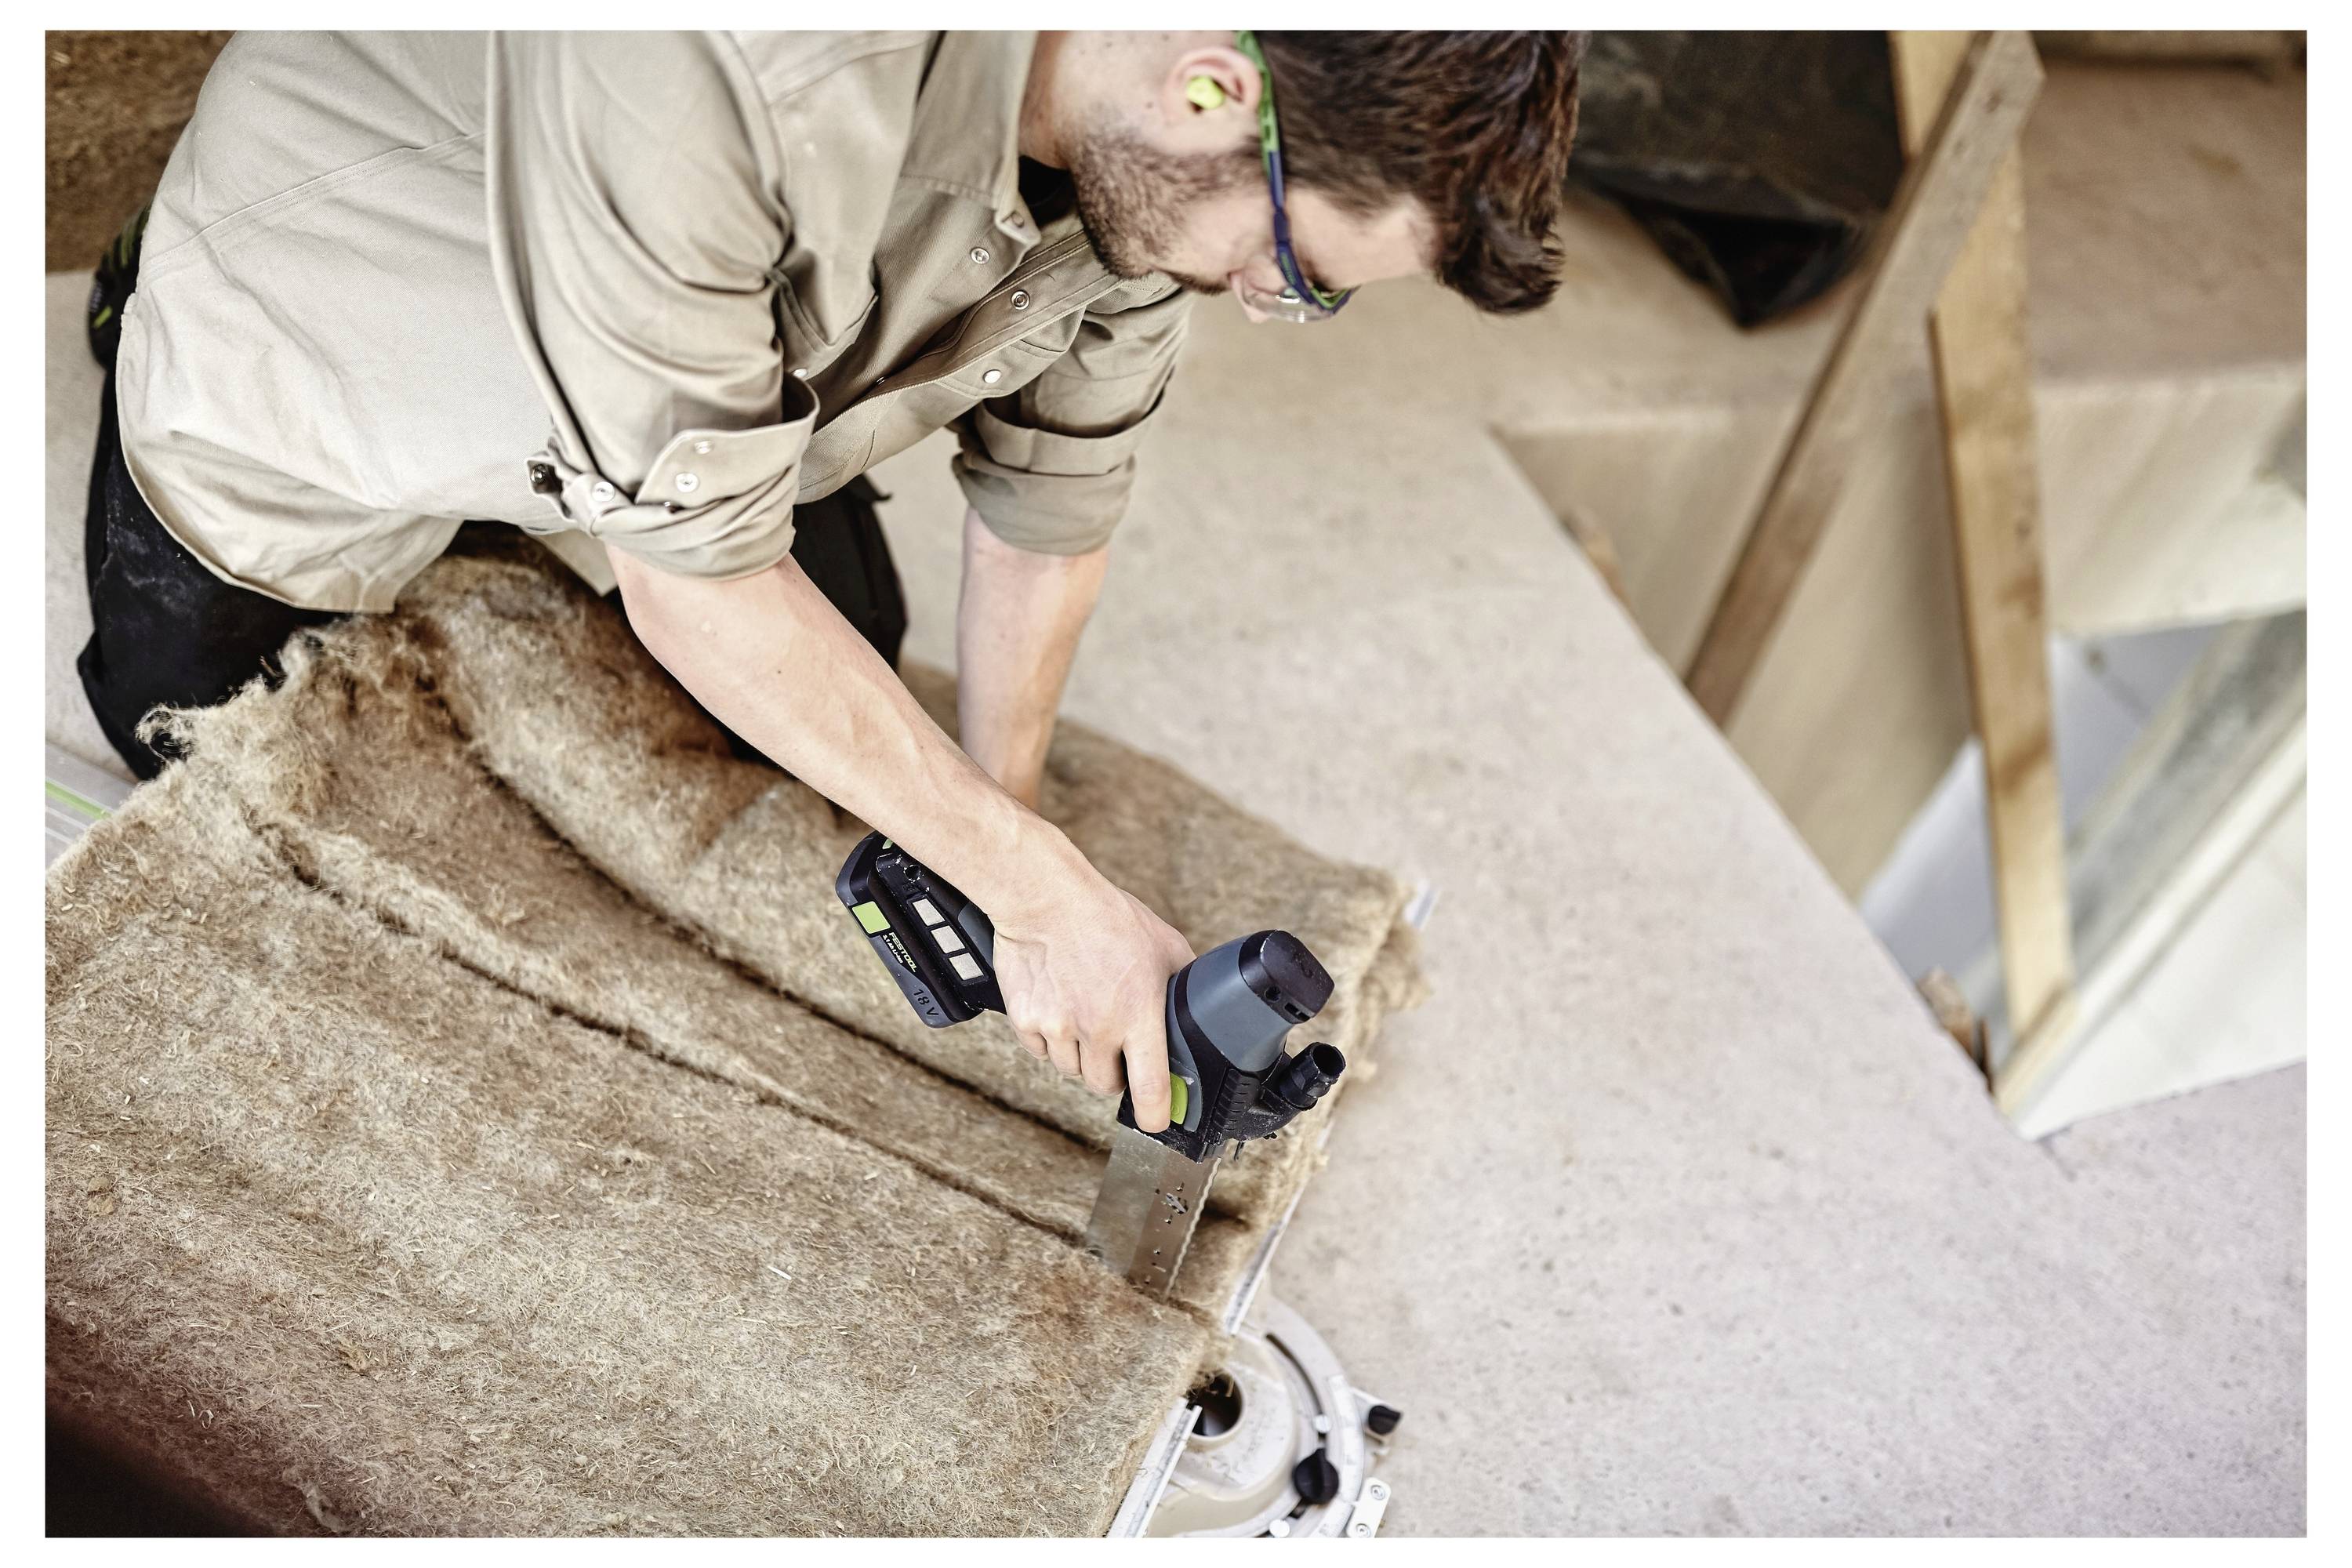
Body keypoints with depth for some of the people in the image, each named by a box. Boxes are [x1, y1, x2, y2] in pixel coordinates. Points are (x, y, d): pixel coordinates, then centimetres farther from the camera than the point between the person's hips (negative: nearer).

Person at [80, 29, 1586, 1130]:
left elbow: (1053, 495, -12)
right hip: (304, 350, -3)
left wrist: (997, 837, -10)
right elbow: (693, 582, -38)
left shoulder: (1164, 138, -25)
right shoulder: (702, 71, -46)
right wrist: (1041, 887, -34)